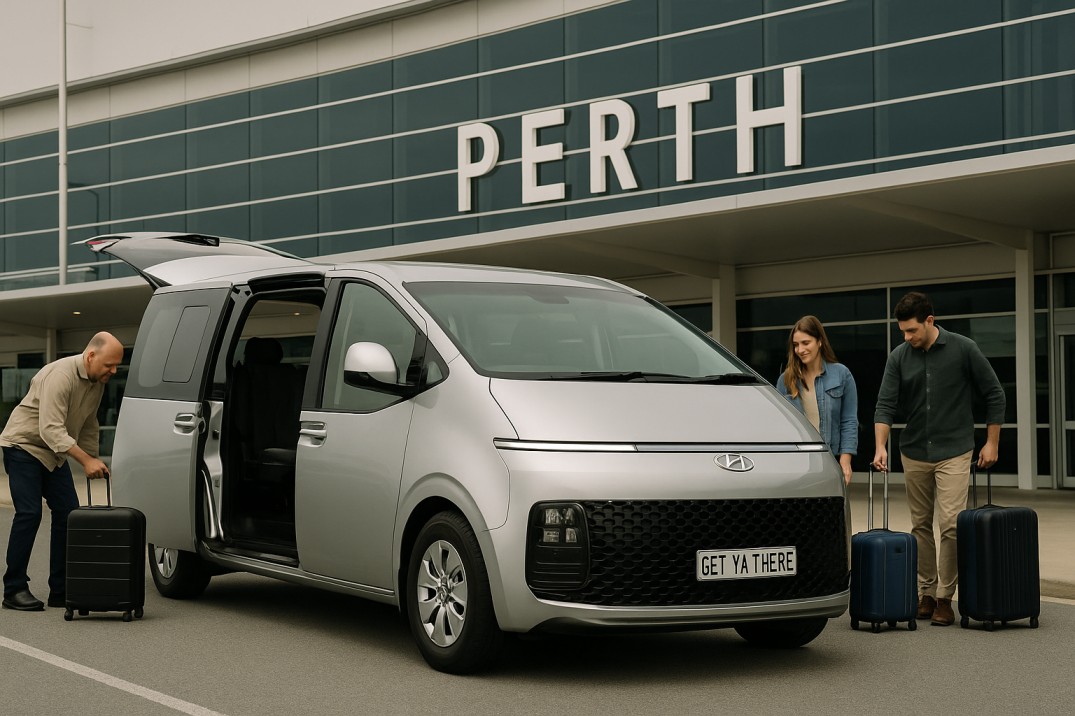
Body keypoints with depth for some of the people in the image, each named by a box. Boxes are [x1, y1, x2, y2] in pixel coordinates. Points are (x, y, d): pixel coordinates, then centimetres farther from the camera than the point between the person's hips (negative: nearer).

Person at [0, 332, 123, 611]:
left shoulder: (97, 382, 0)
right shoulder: (61, 375, -28)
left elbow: (89, 426, 13)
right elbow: (51, 430, -34)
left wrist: (93, 459, 10)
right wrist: (86, 460, -37)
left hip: (54, 452, 8)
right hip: (23, 445, -8)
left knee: (67, 513, 0)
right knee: (29, 513, -15)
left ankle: (61, 590, 3)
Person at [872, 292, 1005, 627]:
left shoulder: (963, 349, -10)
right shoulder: (898, 358, -2)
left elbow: (993, 394, -2)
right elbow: (885, 405, -7)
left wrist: (991, 443, -3)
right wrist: (881, 446, -21)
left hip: (953, 452, -4)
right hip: (914, 453, 4)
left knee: (950, 525, -9)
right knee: (921, 525, 8)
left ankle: (945, 597, 0)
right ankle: (926, 592, 19)